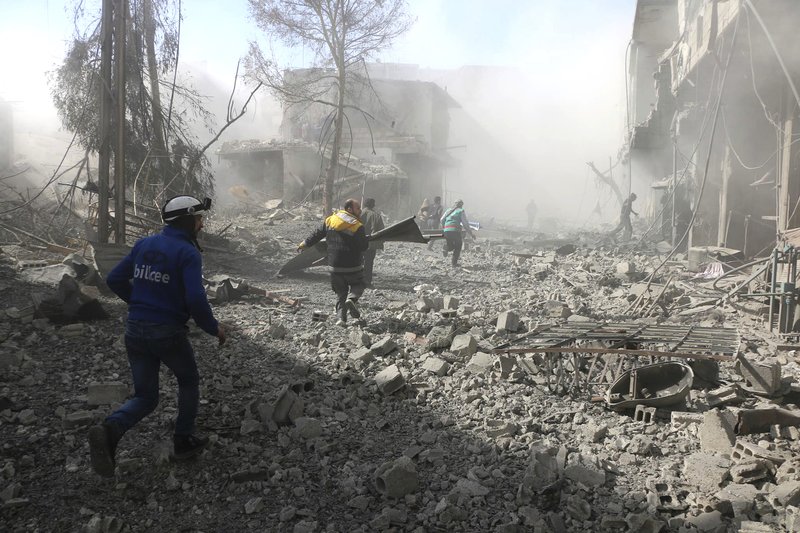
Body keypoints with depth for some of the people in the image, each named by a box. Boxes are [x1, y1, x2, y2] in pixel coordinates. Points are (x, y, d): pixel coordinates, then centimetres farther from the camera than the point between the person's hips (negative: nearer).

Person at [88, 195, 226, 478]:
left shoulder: (144, 244, 6)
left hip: (134, 330, 6)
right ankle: (184, 440, 27)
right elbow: (195, 300, -23)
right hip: (167, 333, -5)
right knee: (189, 381, 22)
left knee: (145, 396, 15)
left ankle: (110, 431, -12)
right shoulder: (188, 253, -14)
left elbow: (114, 280, 8)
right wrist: (214, 328, -8)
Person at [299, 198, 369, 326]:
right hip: (353, 267, -4)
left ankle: (341, 317, 0)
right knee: (358, 285, 16)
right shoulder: (357, 226, -13)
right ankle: (352, 299, -15)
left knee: (340, 292, 13)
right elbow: (364, 246, -13)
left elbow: (316, 234, 12)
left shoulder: (329, 221, 3)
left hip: (335, 266, 4)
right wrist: (367, 242, 9)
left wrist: (304, 244, 27)